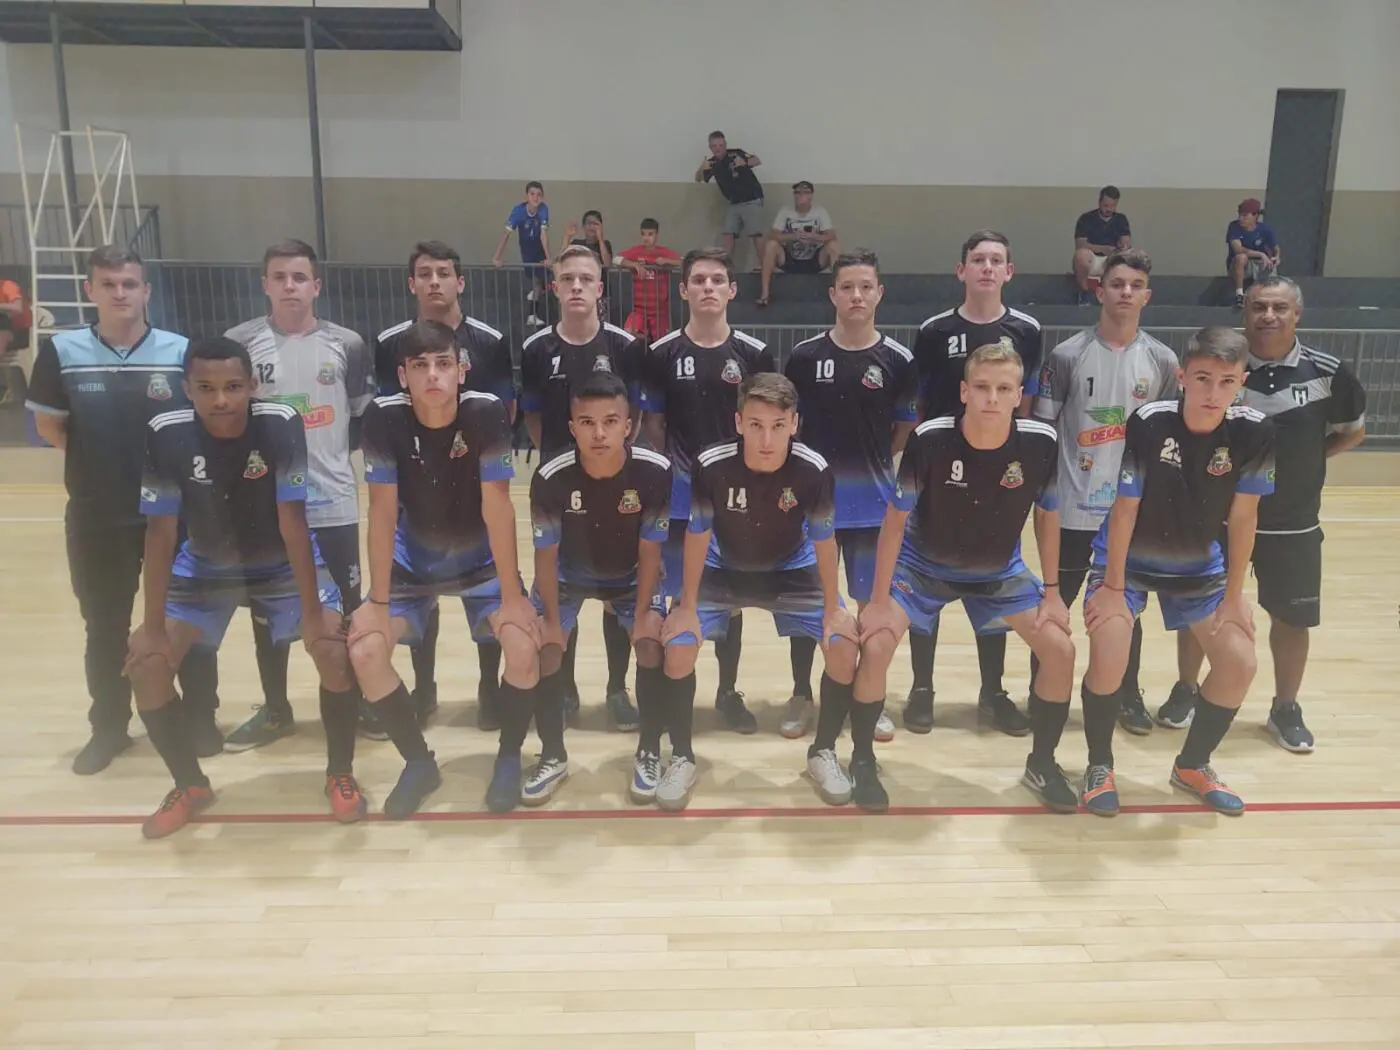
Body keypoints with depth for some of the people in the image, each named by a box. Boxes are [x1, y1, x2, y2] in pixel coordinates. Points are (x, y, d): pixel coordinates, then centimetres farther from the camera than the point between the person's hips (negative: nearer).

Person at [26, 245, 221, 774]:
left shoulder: (181, 352, -7)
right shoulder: (61, 351, -5)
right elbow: (48, 425, 5)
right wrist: (99, 461, 1)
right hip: (95, 517, 1)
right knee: (104, 628, 13)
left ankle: (199, 721, 25)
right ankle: (108, 728, 29)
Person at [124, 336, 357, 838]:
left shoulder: (281, 424, -28)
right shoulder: (166, 435, -24)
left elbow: (292, 521, -25)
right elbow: (160, 532, -17)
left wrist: (313, 613, -25)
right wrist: (153, 625, -17)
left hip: (283, 564, -2)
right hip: (205, 567, 2)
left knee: (335, 649, -22)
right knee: (145, 663, -11)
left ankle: (340, 774, 2)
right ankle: (190, 785, 14)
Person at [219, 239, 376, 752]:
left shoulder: (347, 345, -2)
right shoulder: (238, 344, -3)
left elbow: (367, 416, 7)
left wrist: (330, 452, 1)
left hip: (333, 502, -1)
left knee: (346, 606, 10)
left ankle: (361, 700, 28)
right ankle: (275, 710, 30)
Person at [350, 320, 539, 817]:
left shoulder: (487, 412, -25)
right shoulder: (383, 418, -22)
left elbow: (497, 506, -23)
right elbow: (382, 510, -19)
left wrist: (512, 596, -22)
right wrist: (378, 601, -18)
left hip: (481, 562, -1)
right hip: (411, 565, 2)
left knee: (525, 648, -23)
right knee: (364, 652, -17)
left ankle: (509, 758, 5)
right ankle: (418, 761, 7)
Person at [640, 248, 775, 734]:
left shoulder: (755, 354, -1)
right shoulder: (662, 354, -2)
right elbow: (653, 424, 3)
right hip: (680, 497, -1)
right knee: (681, 597, 7)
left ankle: (729, 692, 27)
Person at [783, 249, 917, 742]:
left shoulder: (897, 361, -3)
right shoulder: (804, 356, -4)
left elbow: (909, 429, 6)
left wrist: (870, 462, -1)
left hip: (872, 501, 0)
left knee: (876, 602, 9)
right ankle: (801, 696, 25)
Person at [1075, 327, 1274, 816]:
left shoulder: (1254, 431, -18)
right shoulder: (1149, 422, -27)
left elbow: (1243, 516, -9)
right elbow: (1124, 508, -20)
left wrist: (1234, 594, -6)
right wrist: (1113, 587, -16)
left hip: (1197, 565, 4)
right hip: (1128, 558, -3)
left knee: (1239, 662, -3)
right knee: (1108, 660, -19)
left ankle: (1192, 765, 21)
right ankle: (1099, 766, 7)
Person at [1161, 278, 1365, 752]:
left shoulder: (1328, 372, -8)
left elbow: (1353, 431, 7)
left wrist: (1302, 458, -4)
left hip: (1293, 523, 1)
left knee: (1292, 619, 10)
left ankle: (1286, 709, 30)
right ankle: (1185, 691, 30)